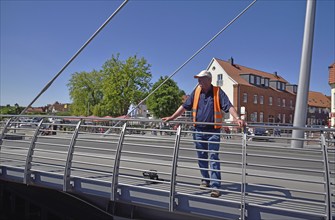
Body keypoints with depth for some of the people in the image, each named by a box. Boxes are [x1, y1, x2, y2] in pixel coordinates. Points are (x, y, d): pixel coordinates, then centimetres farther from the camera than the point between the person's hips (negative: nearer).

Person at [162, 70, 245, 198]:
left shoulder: (218, 92, -3)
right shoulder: (196, 91, 8)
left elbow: (229, 106, -13)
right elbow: (185, 106, 12)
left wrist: (237, 118, -30)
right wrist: (172, 118, 9)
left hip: (213, 131, -4)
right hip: (198, 130, 4)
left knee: (214, 159, -5)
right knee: (201, 157, 12)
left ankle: (215, 186, -2)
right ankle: (205, 180, 29)